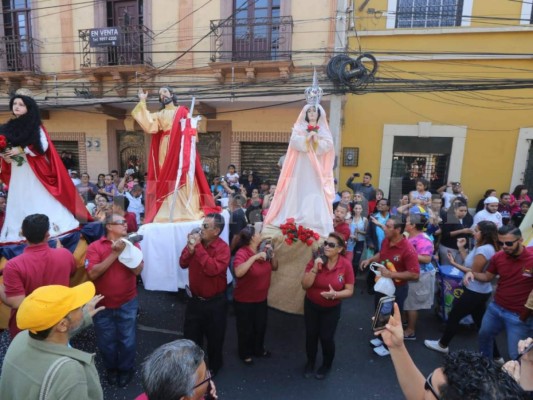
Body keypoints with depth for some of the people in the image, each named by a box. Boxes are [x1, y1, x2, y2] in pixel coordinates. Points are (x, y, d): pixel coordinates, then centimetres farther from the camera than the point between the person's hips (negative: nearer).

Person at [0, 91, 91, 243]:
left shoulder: (35, 126, 0)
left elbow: (42, 146, -11)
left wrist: (21, 150, -17)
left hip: (34, 172, -5)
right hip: (17, 174, 5)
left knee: (41, 201, -5)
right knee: (19, 204, 6)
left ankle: (48, 227, 0)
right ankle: (19, 233, 11)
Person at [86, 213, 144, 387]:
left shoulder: (131, 244, -4)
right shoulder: (95, 247, -9)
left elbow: (138, 270, -13)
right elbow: (92, 273, -21)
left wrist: (126, 250, -22)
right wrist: (114, 253, -26)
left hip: (127, 304, 1)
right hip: (103, 305, 0)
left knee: (127, 340, 12)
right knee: (106, 342, 17)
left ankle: (126, 369, 38)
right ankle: (111, 369, 44)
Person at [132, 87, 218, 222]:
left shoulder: (182, 111, 12)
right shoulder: (159, 115, 19)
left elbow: (189, 129, 2)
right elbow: (149, 125, 1)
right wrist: (142, 103, 3)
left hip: (180, 146, -3)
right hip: (165, 148, 3)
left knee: (182, 177, -8)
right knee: (166, 178, -1)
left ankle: (187, 210, -7)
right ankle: (166, 212, 1)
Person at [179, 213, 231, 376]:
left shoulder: (223, 248, -20)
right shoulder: (196, 241, -4)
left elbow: (213, 269, -32)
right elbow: (183, 264, -3)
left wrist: (198, 247, -30)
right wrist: (190, 248, -21)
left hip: (215, 302, -4)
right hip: (195, 299, 5)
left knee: (214, 338, 16)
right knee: (190, 336, 19)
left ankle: (213, 367, 42)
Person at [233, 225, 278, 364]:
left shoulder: (262, 249, -4)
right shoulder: (242, 253, -24)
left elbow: (274, 268, 6)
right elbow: (238, 272, -41)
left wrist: (272, 254, -12)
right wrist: (255, 257, -41)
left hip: (261, 299, 7)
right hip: (244, 301, -6)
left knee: (260, 327, 24)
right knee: (246, 329, 14)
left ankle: (258, 349, 49)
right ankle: (245, 354, 40)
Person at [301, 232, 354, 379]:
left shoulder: (346, 265, -18)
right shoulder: (315, 260, -17)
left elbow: (349, 291, -11)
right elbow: (305, 285, -18)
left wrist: (335, 294, -30)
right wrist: (315, 269, -31)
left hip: (332, 308, -1)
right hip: (311, 305, 1)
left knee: (326, 337, 6)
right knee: (311, 335, 14)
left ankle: (327, 365, 36)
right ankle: (310, 362, 42)